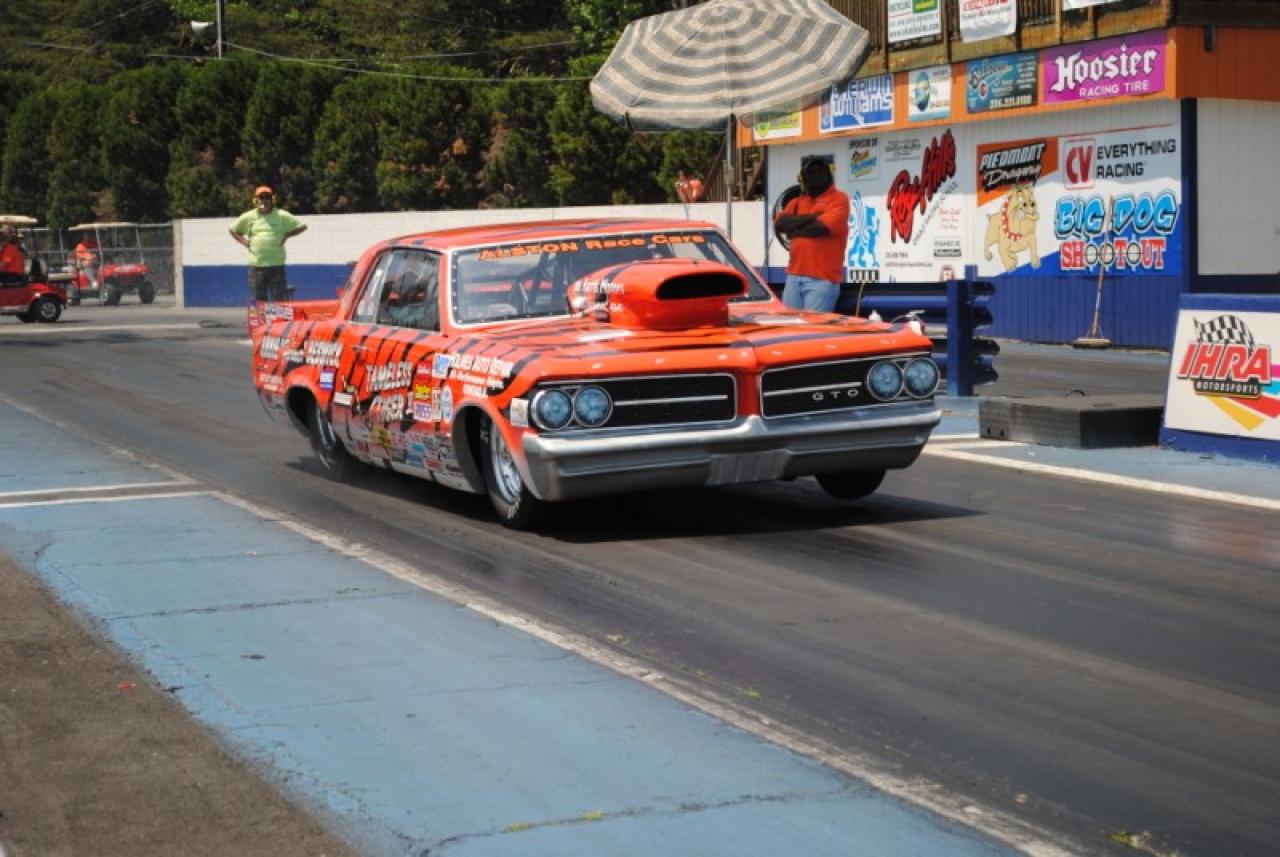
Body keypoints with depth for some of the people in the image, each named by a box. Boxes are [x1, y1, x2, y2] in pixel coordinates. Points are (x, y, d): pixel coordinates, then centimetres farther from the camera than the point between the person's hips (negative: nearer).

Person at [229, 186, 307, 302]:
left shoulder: (282, 216, 1)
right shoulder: (248, 217, 6)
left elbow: (302, 226, 6)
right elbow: (233, 230, 19)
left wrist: (286, 235, -2)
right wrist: (244, 241, 5)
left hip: (276, 264, -2)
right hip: (256, 265, 2)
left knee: (279, 299, -3)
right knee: (259, 300, 5)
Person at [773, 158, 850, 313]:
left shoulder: (838, 199, 0)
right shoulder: (798, 202, 20)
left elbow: (821, 227, -15)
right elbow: (779, 223, 4)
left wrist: (793, 229, 1)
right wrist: (811, 217, -6)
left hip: (822, 279, -6)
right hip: (794, 276, 6)